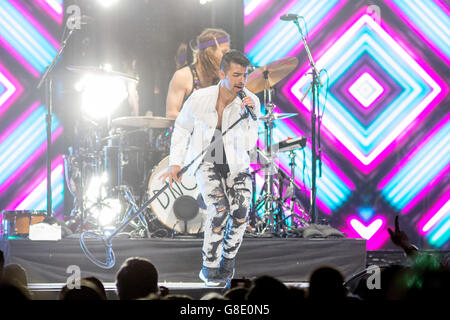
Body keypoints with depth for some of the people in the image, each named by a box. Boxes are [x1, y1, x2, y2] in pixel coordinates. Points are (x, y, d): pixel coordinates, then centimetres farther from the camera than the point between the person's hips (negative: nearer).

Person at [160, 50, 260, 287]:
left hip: (236, 163, 2)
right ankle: (209, 268, -9)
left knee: (241, 211, -20)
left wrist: (249, 117, -26)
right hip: (206, 160, -2)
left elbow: (249, 145, -12)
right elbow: (182, 129, 4)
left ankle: (227, 265, 2)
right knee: (219, 208, -25)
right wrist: (175, 164, 0)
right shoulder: (200, 99, -14)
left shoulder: (251, 102, -11)